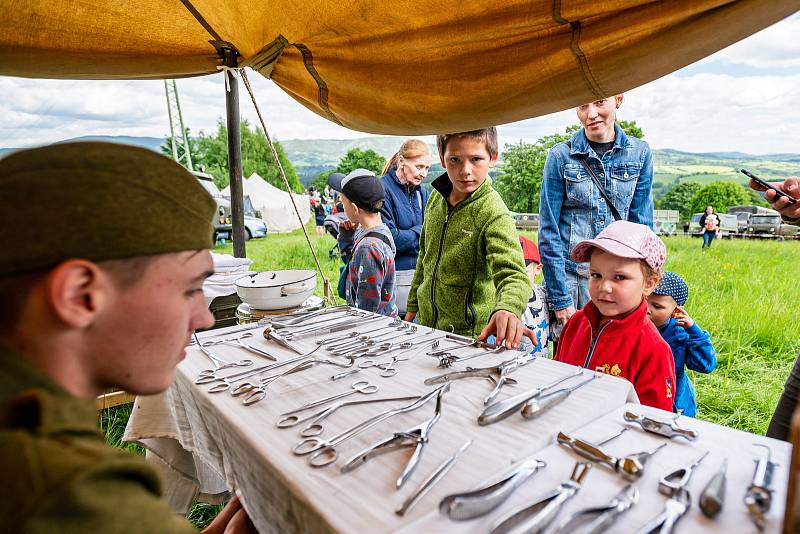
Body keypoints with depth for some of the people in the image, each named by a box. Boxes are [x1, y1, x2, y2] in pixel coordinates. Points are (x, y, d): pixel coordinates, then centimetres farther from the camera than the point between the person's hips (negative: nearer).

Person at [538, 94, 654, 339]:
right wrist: (560, 298, -10)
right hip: (569, 275, -2)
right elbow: (548, 231, -6)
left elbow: (641, 224, 6)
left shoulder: (639, 153, 2)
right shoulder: (561, 155, -5)